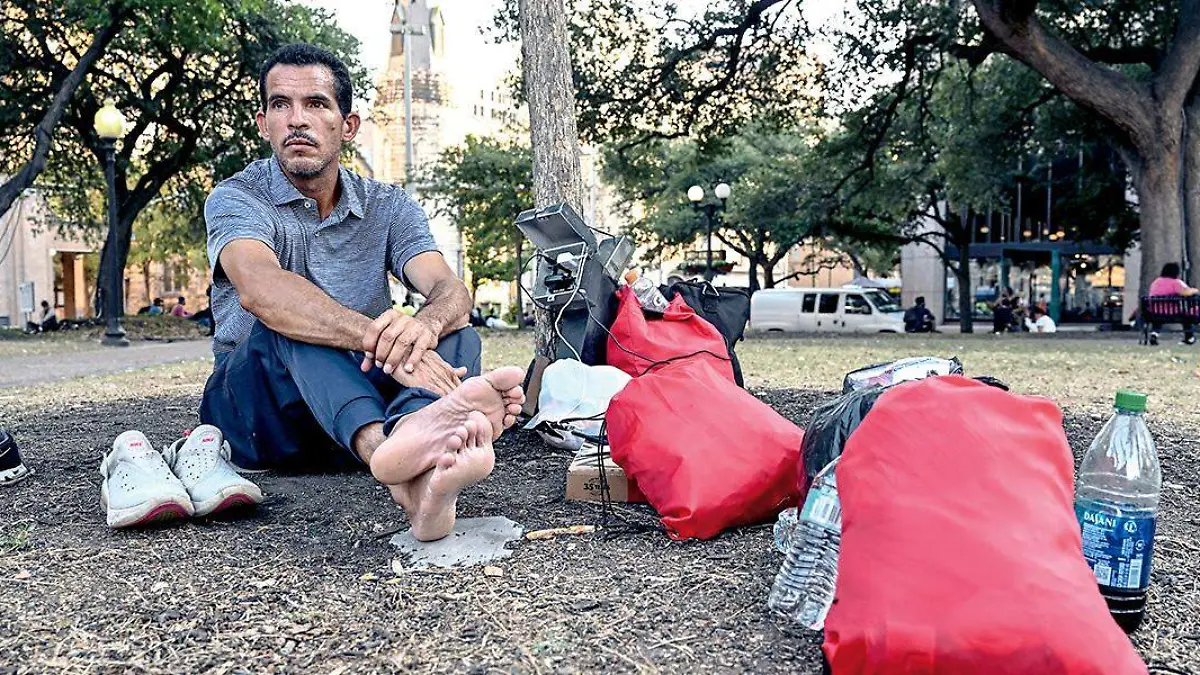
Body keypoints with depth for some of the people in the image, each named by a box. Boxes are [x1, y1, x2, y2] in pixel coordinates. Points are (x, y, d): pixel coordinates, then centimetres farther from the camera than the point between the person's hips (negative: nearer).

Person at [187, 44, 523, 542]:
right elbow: (261, 289, -29)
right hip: (255, 404, -2)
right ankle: (396, 457, -62)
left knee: (457, 337, -22)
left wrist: (425, 324, -39)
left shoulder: (389, 206, 6)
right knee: (290, 326, -33)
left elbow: (450, 290, -13)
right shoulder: (236, 199, -5)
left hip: (363, 391, 3)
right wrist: (380, 341, -43)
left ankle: (408, 433, -57)